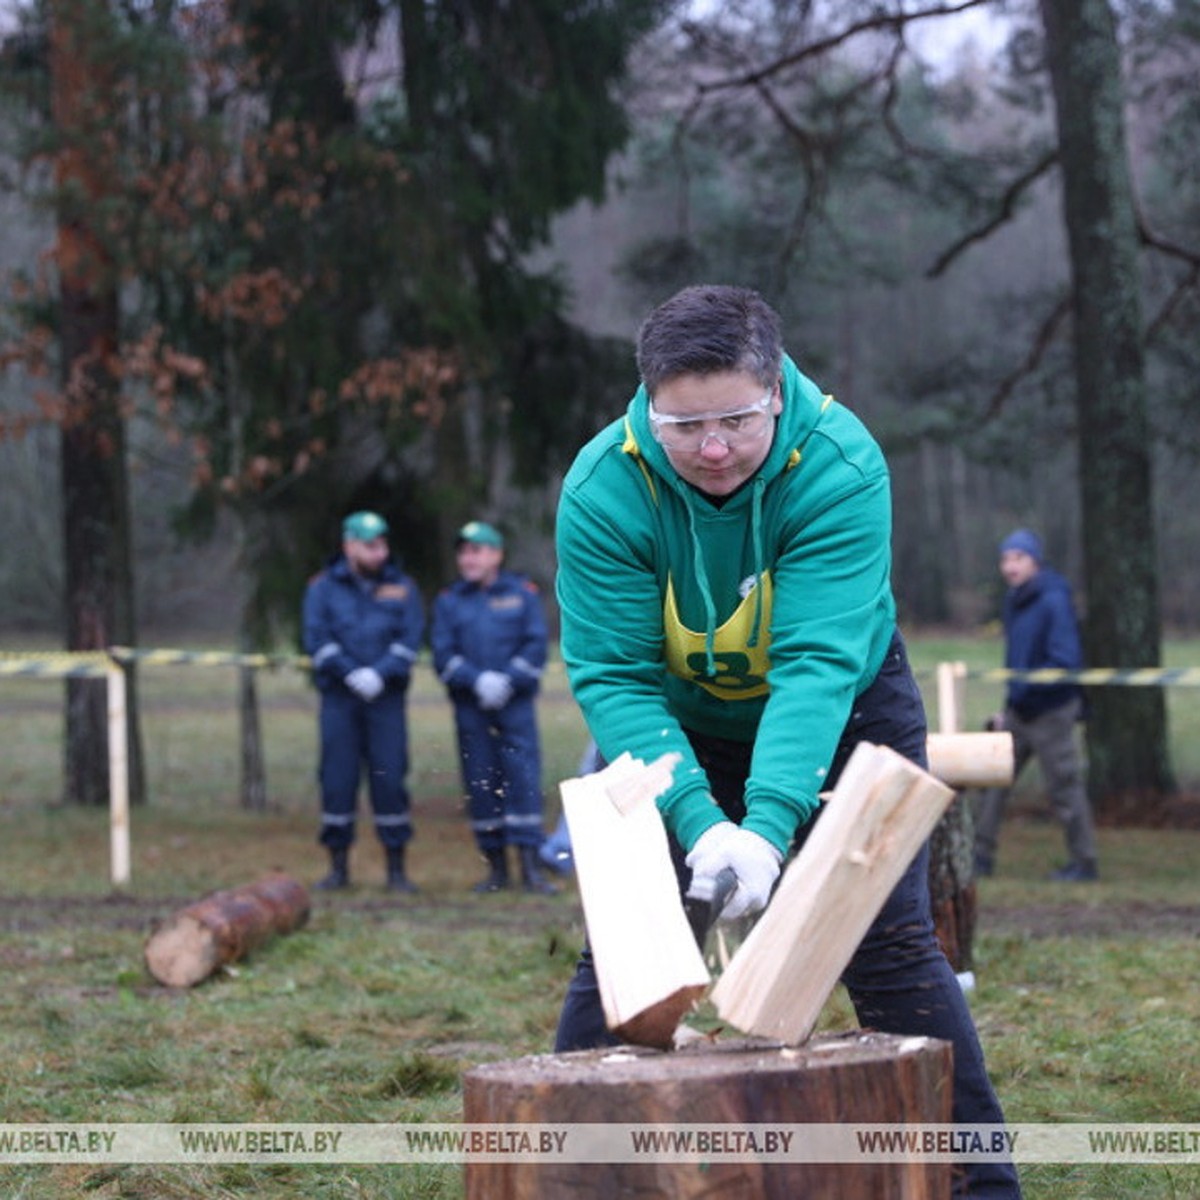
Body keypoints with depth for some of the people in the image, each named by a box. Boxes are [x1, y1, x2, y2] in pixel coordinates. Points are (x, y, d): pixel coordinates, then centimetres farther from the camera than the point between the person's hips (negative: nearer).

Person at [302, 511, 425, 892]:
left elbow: (411, 637, -1)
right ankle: (339, 867, 8)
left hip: (387, 697, 0)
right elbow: (317, 639, -3)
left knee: (390, 778, -2)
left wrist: (380, 674, -15)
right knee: (337, 778, 0)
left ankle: (396, 868, 3)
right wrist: (351, 674, -14)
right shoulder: (323, 588, 6)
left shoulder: (401, 588, 9)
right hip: (339, 697, 0)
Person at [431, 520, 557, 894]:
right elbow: (443, 654, 2)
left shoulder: (522, 594, 7)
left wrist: (507, 680, -13)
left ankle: (530, 865, -11)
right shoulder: (449, 601, 10)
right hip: (470, 706, 2)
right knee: (480, 782, 2)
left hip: (515, 702, -2)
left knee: (523, 777, -9)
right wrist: (478, 680, -14)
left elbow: (536, 646, 0)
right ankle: (496, 867, 9)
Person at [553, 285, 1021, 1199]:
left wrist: (768, 824, -49)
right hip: (676, 726, 1)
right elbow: (612, 676, -28)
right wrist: (696, 821, -41)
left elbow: (820, 663, -37)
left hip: (847, 711, -1)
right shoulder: (603, 490, -26)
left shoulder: (841, 466, -30)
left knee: (890, 941, -6)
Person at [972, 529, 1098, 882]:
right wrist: (1007, 709, 16)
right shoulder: (1014, 601, 11)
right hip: (1018, 711, 8)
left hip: (1050, 710, -8)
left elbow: (1066, 661, -22)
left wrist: (1024, 688, -24)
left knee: (1064, 787, 0)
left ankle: (1084, 863, 10)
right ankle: (981, 857, 7)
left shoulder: (1054, 602, -16)